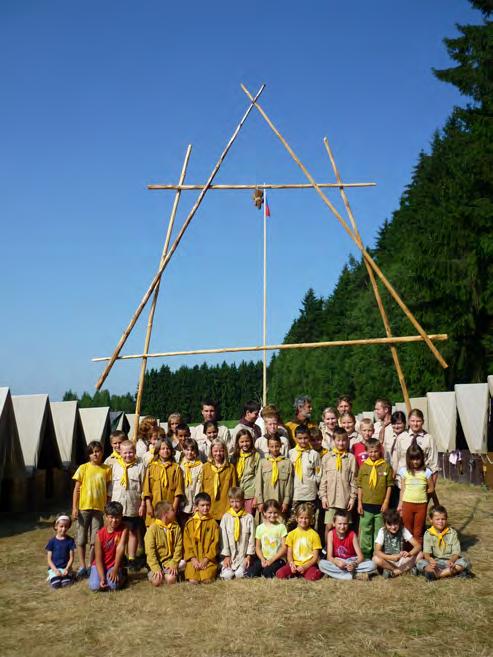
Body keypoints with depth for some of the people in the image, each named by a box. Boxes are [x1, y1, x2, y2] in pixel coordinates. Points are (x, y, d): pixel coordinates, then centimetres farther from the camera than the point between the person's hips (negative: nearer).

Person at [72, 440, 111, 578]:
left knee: (94, 540, 6)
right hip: (83, 508, -1)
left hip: (99, 508, 1)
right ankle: (82, 566, 15)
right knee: (81, 539, 6)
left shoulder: (107, 469, 2)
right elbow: (77, 489, 0)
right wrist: (74, 507, -6)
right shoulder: (83, 468, -1)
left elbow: (108, 490, 6)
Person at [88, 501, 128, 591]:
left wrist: (115, 570, -27)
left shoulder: (123, 529, -11)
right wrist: (102, 578, -24)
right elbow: (98, 559, -13)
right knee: (94, 586, -23)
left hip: (114, 565, -1)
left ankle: (122, 574, 7)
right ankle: (104, 576, 10)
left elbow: (120, 548, -20)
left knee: (113, 585, -26)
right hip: (101, 565, 1)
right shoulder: (100, 534, -11)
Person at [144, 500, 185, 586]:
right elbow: (150, 551, -12)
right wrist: (156, 569, -21)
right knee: (157, 581, -26)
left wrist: (174, 564, -13)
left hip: (170, 561, 2)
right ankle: (152, 574, 7)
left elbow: (178, 547, 1)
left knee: (171, 580, -25)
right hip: (157, 561, -2)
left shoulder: (176, 527, 5)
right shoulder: (153, 528, -8)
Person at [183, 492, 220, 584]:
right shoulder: (190, 523, 6)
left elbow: (215, 543, 0)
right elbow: (187, 543, 4)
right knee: (193, 581, -19)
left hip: (208, 559, -1)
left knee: (207, 580, -21)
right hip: (193, 559, 1)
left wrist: (206, 559, -8)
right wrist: (193, 559, -7)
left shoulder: (213, 523, 4)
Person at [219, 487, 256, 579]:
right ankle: (224, 569, 17)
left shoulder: (249, 517, 1)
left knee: (239, 575, -18)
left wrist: (249, 556, -1)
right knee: (227, 575, -14)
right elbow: (223, 537, 1)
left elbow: (252, 538, 2)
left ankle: (243, 568, 13)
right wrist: (226, 556, -3)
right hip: (229, 556, 1)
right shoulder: (226, 517, 2)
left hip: (243, 556, -1)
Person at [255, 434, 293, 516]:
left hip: (281, 502, 0)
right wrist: (260, 502, -2)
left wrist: (286, 502, -2)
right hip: (265, 501, 1)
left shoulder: (287, 462, 2)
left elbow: (289, 484, 2)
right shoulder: (262, 462, 4)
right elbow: (258, 483, 3)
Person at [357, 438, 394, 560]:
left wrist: (386, 502, -4)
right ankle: (365, 555, 17)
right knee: (365, 531, 7)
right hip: (366, 504, 1)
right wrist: (359, 503, 0)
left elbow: (389, 485, 0)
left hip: (380, 505, -1)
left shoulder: (386, 466, -2)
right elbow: (360, 486, 4)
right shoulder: (364, 466, 1)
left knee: (379, 532, 9)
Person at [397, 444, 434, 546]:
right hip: (407, 503, 1)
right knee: (408, 531, 8)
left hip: (421, 504, -1)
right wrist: (400, 504, 4)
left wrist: (421, 494, 0)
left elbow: (431, 489, 4)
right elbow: (402, 489, 5)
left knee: (418, 532, 6)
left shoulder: (426, 472, -3)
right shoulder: (404, 471, 1)